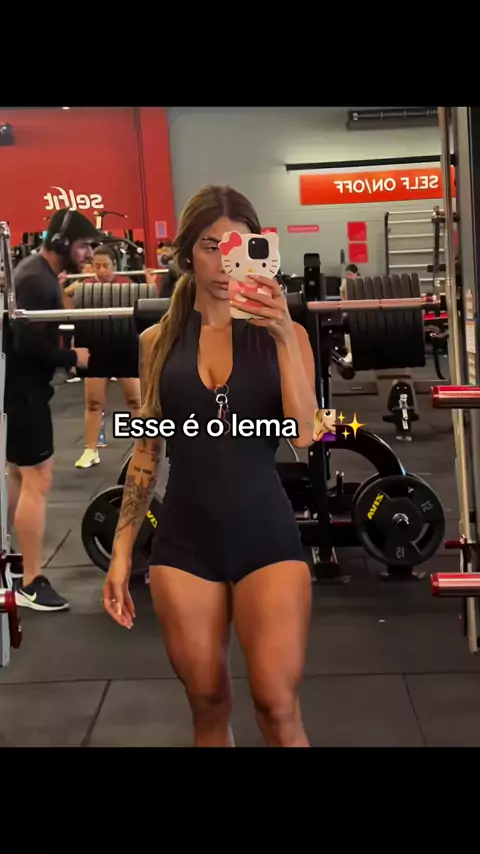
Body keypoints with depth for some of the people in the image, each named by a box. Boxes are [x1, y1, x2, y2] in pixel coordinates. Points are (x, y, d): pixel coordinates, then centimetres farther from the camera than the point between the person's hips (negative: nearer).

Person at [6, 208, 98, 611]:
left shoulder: (39, 274, 13)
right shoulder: (36, 280, -19)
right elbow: (29, 344, -27)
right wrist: (72, 357, -16)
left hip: (21, 386, 11)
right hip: (22, 389, -11)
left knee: (20, 474, 18)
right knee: (37, 479, -8)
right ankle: (31, 584, -3)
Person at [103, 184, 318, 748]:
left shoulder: (281, 334, 1)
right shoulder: (158, 341, 5)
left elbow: (303, 436, -12)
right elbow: (146, 451, 9)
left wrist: (285, 336, -20)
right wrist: (121, 551, 6)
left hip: (267, 537, -1)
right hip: (184, 543, 2)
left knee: (277, 706, -4)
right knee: (207, 705, 11)